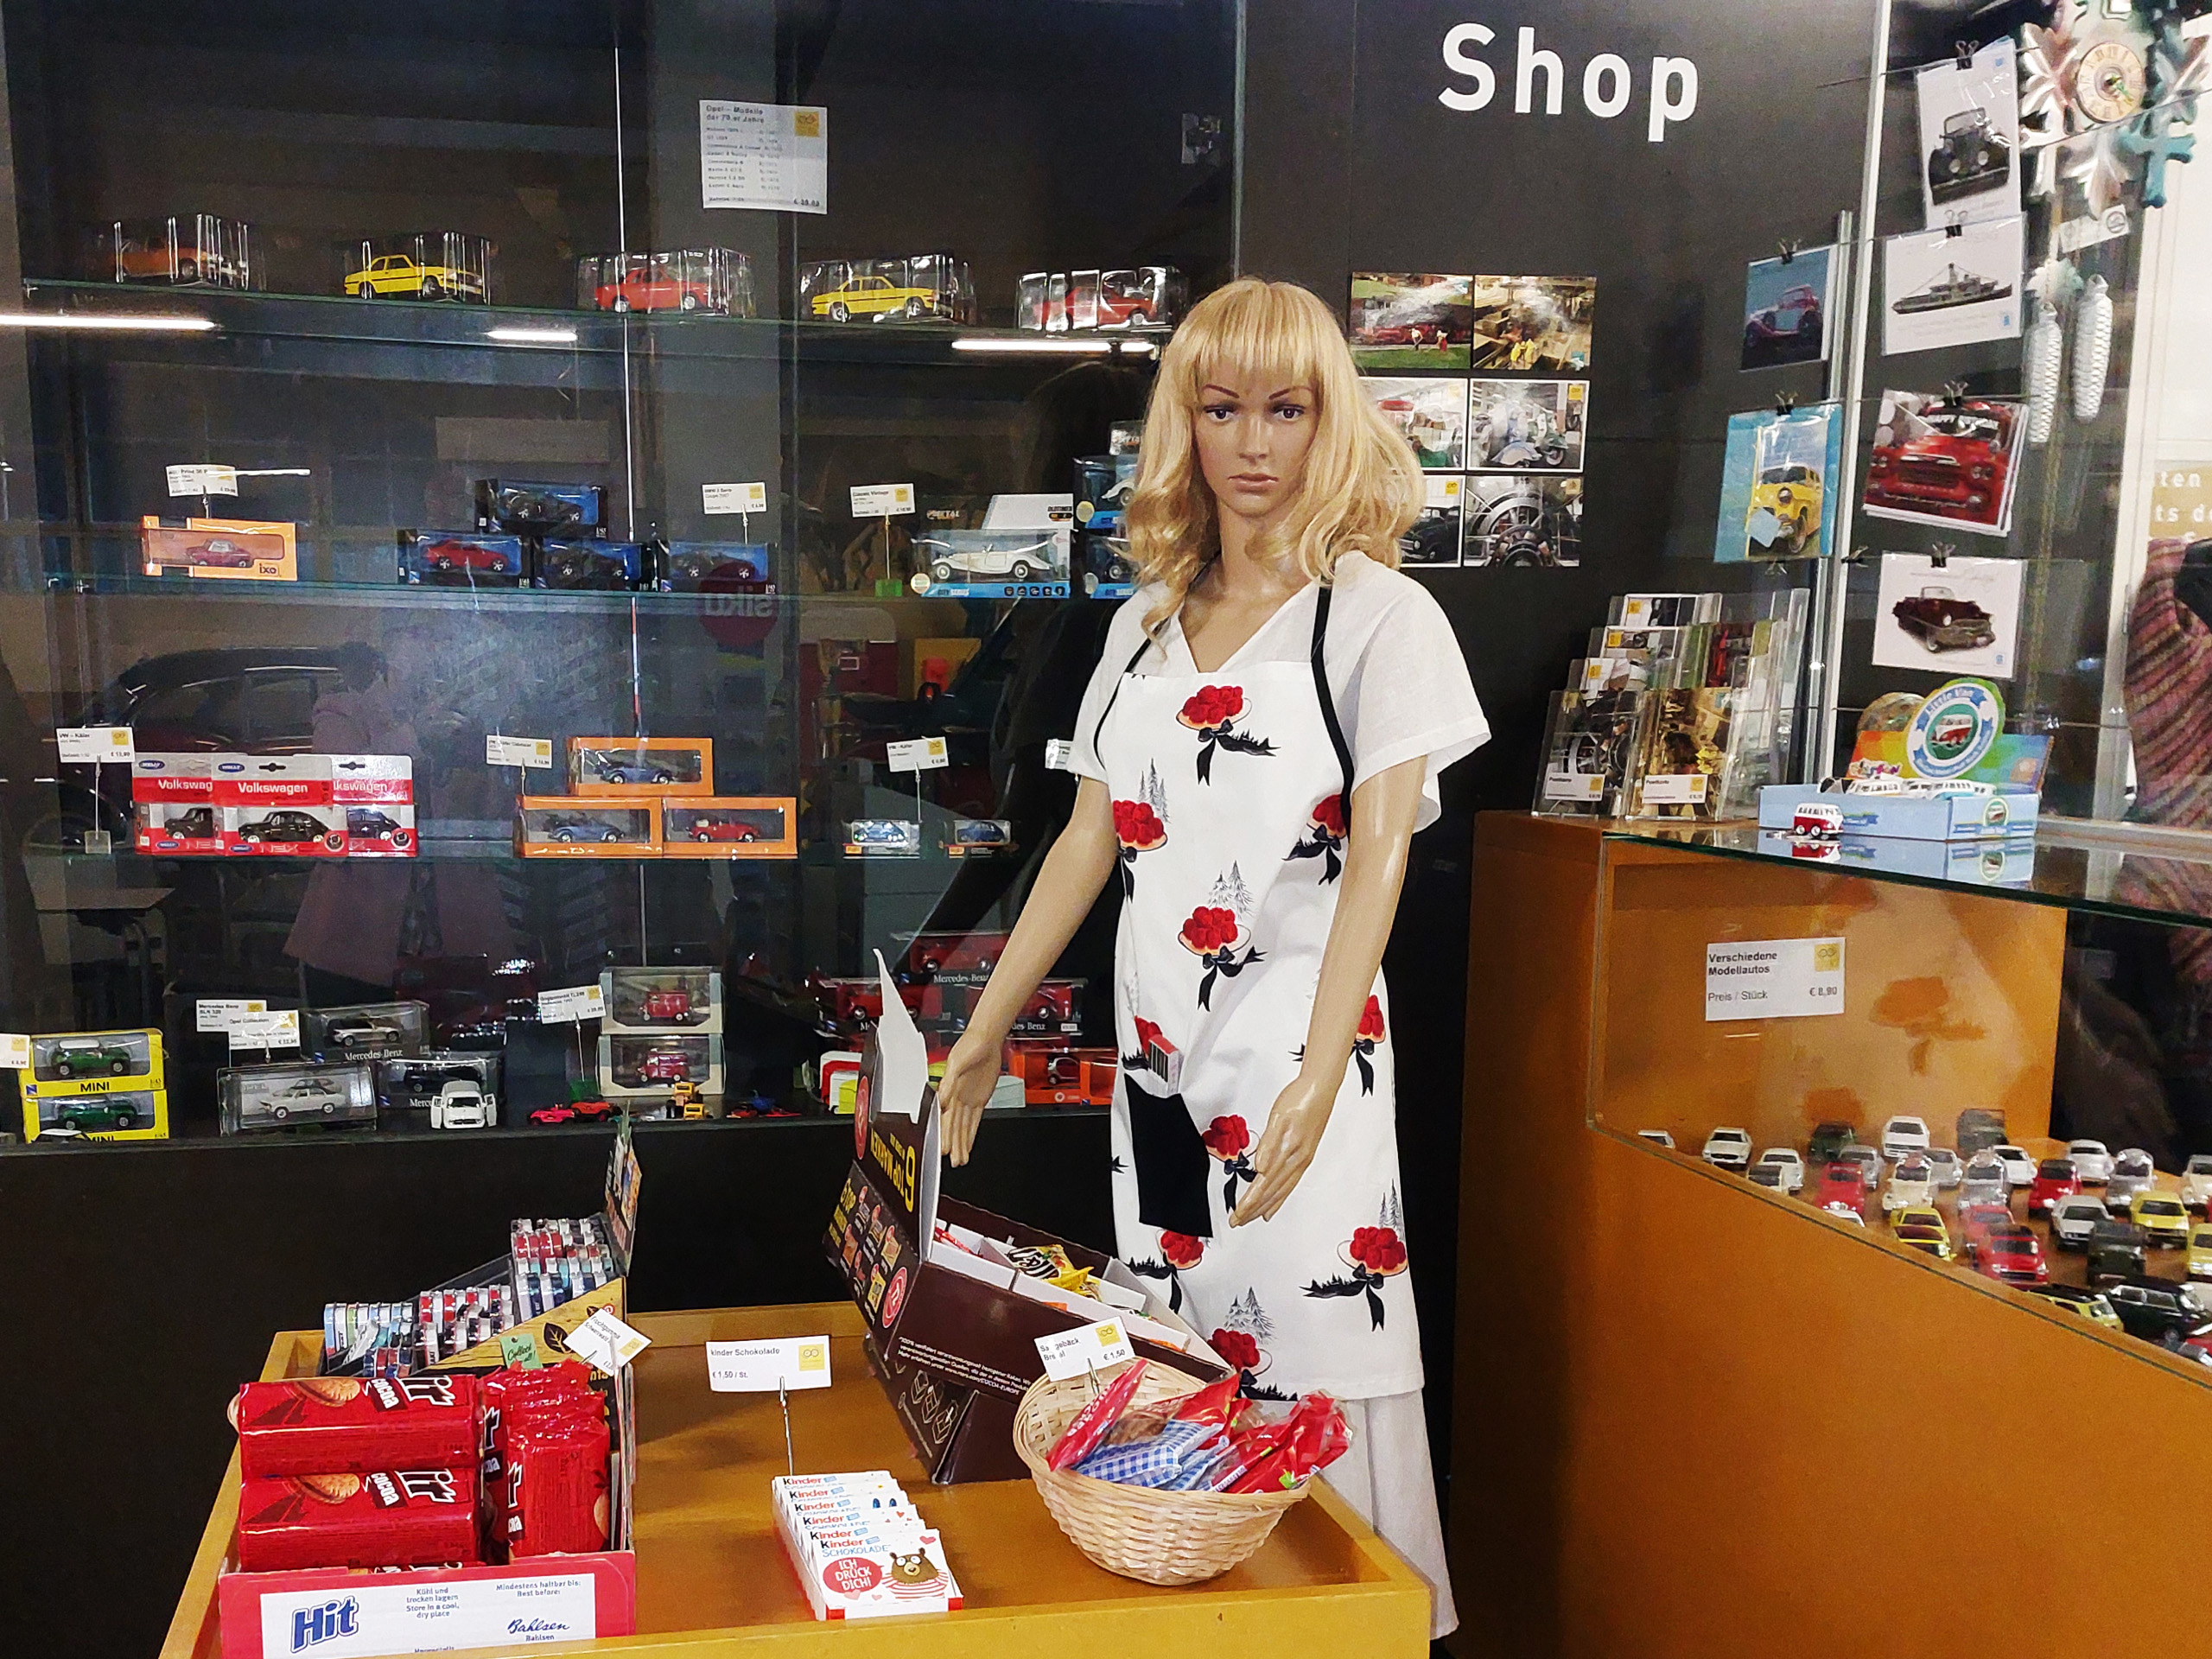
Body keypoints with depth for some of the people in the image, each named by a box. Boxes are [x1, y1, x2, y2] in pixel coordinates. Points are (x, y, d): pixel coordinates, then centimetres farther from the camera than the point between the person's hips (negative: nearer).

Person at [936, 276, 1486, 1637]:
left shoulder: (1381, 615, -4)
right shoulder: (1147, 624, 12)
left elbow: (1380, 849, -13)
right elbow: (1092, 839, 14)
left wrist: (1317, 1077, -24)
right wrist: (986, 1033, 13)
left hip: (1301, 1056, -5)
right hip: (1158, 1057, 5)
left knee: (1307, 1365, -3)